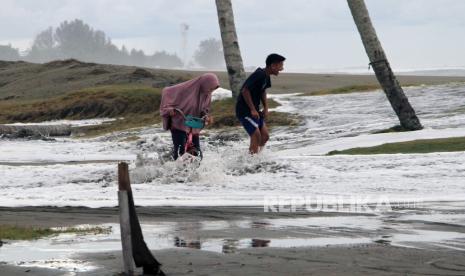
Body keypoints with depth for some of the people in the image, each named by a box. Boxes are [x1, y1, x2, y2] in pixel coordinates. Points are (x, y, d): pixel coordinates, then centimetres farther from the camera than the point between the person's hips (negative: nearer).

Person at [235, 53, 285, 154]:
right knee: (256, 136, -16)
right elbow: (245, 91, -25)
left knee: (265, 136, 6)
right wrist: (252, 110, -21)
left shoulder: (266, 76, 7)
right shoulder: (259, 75, -23)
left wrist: (265, 107, 10)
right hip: (245, 110, -9)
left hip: (254, 111, 10)